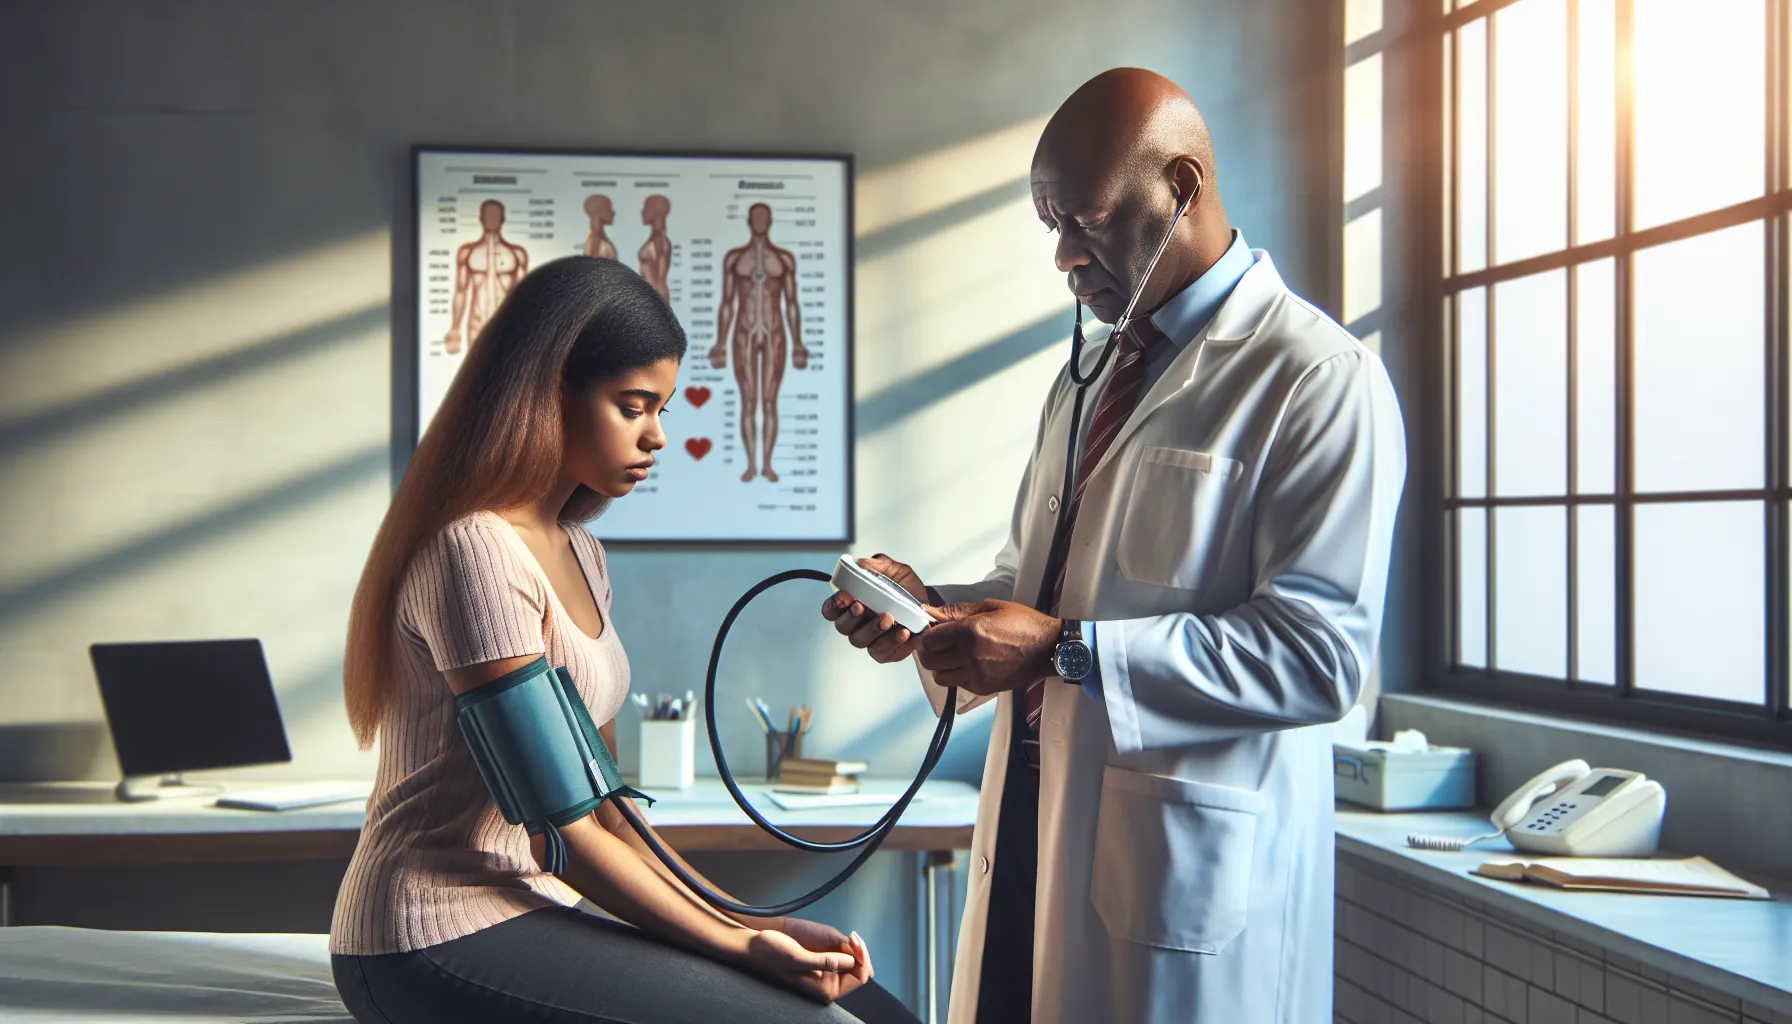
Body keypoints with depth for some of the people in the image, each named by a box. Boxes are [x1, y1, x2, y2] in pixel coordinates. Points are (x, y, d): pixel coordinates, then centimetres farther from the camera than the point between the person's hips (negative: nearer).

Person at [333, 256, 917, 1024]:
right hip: (444, 940, -9)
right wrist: (740, 944, -15)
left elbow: (605, 807, 11)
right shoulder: (475, 550, -15)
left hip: (542, 910, 9)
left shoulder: (576, 551, 15)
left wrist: (749, 922, 1)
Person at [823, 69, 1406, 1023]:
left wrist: (1066, 650, -21)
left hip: (1188, 869, -7)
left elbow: (1320, 652, -19)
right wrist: (932, 606, 1)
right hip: (1035, 833, 7)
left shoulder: (1320, 381, -11)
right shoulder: (1085, 382, 16)